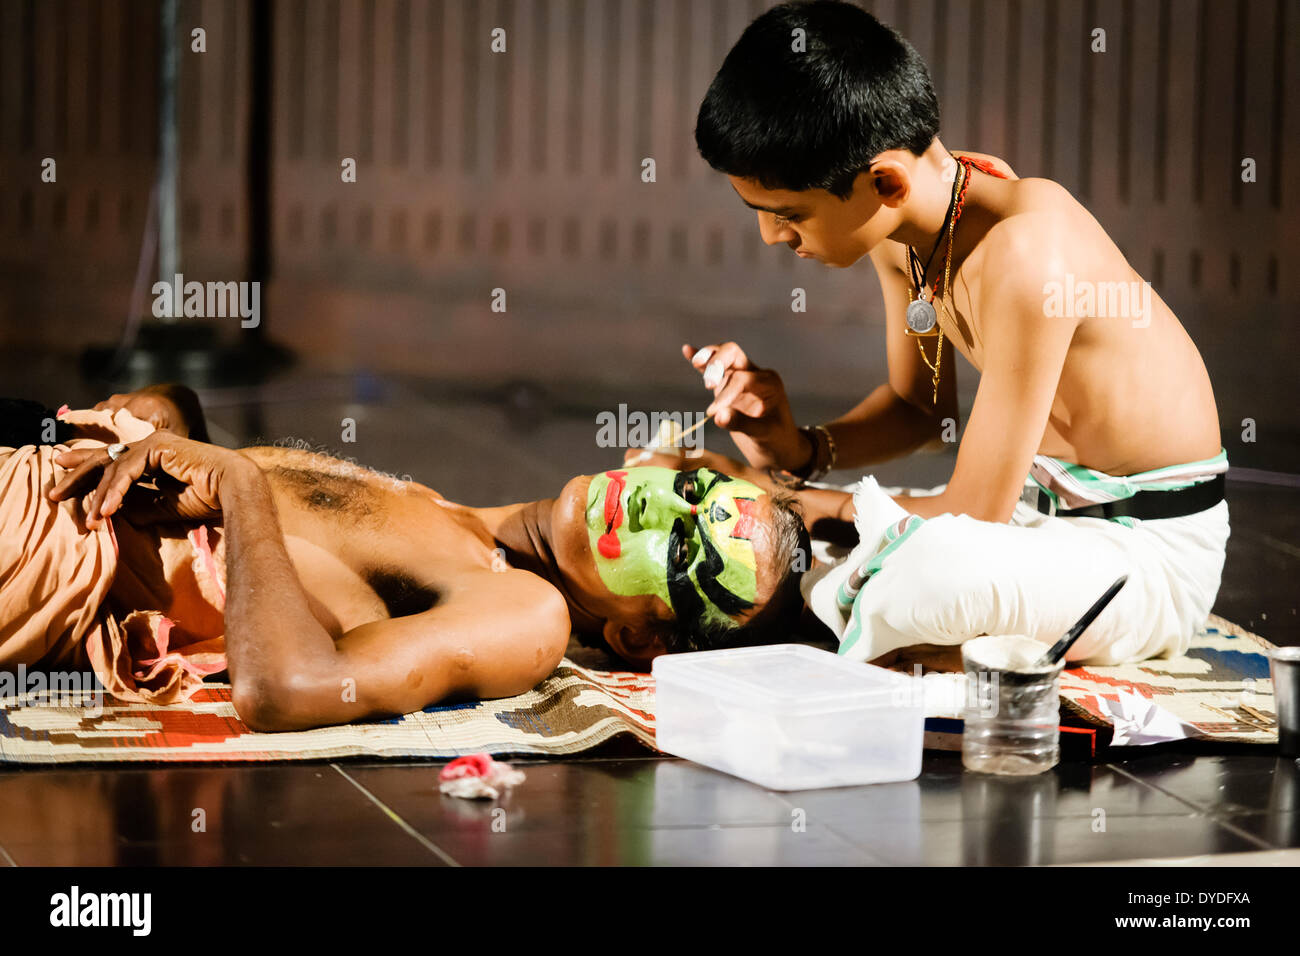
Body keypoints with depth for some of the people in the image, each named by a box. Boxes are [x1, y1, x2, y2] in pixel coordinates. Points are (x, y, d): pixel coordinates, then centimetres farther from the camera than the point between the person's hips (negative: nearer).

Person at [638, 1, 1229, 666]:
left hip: (1153, 548, -8)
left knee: (930, 569, -37)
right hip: (1039, 506, 8)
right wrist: (799, 451, -6)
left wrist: (840, 506, -10)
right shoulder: (899, 218, -5)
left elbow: (972, 515, -25)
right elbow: (917, 405, 13)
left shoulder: (1022, 255, -32)